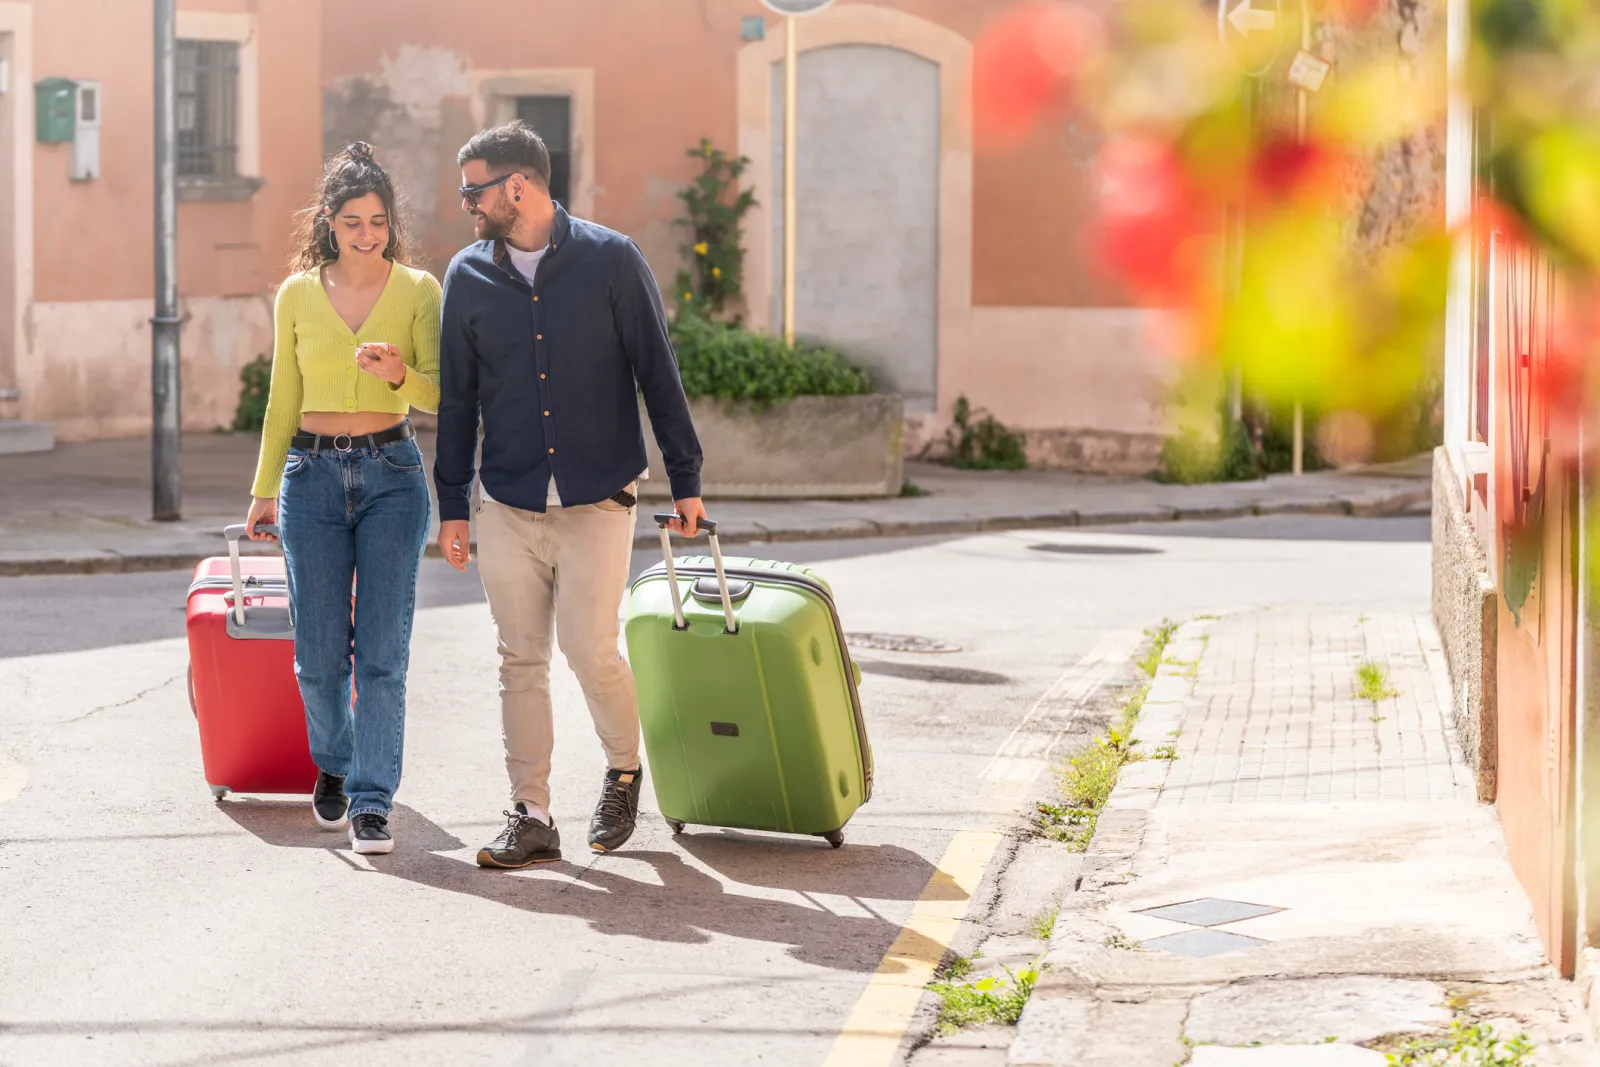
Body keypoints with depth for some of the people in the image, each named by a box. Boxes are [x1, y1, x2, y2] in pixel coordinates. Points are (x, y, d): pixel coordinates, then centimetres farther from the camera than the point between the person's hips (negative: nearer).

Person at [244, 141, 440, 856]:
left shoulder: (418, 290, 1)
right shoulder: (298, 295, 6)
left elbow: (440, 393, -5)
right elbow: (284, 399, 14)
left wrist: (399, 373, -26)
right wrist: (264, 489, 15)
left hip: (392, 474, -2)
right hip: (313, 473, 2)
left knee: (382, 650, -6)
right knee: (318, 651, 3)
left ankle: (371, 801, 0)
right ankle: (333, 767, 29)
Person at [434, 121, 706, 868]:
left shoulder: (610, 260, -4)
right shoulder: (468, 276, 5)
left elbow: (658, 374, -1)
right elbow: (456, 400, 11)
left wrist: (685, 482, -2)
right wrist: (452, 506, 8)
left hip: (597, 503, -3)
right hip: (509, 510, 3)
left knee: (590, 650, -8)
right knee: (521, 661, 3)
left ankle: (624, 770, 19)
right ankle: (530, 817, 10)